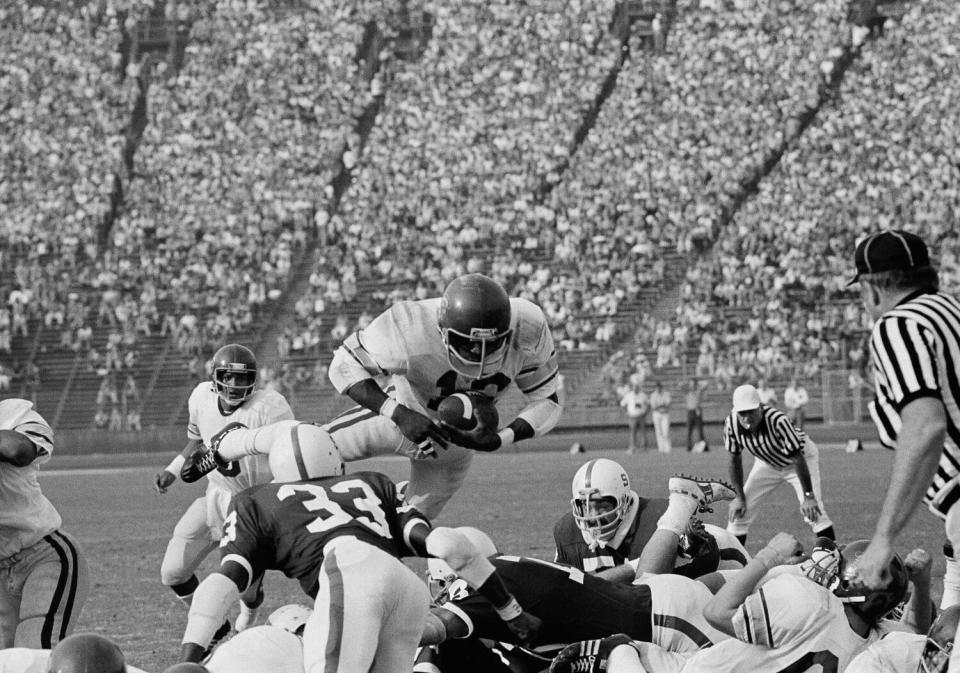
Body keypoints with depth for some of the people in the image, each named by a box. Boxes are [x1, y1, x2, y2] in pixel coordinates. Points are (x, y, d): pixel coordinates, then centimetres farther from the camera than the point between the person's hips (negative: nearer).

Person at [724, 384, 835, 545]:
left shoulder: (777, 421, -39)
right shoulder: (731, 424, -25)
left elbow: (797, 459, -34)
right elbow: (735, 460, -10)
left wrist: (808, 496, -35)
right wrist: (739, 497, -10)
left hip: (802, 455, -5)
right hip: (767, 463, 5)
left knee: (812, 510, -21)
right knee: (739, 510, -2)